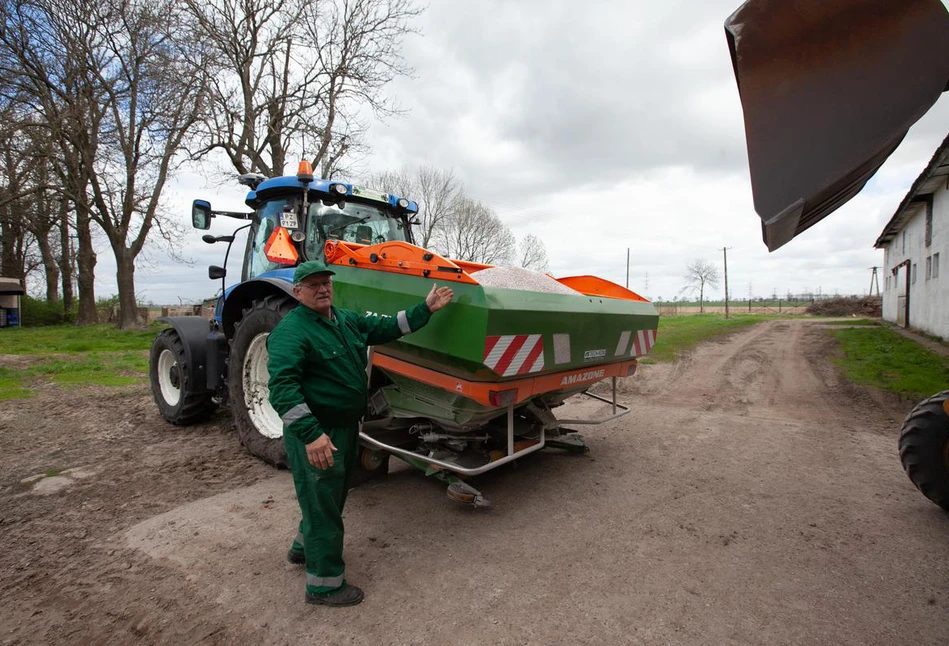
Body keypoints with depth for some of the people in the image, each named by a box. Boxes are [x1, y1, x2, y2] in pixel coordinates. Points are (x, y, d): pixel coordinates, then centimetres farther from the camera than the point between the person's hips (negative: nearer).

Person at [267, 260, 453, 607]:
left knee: (332, 497, 25)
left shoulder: (348, 320, 7)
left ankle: (304, 546, 50)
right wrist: (311, 434, -35)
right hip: (316, 434, -9)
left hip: (346, 426, 9)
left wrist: (425, 309, 10)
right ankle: (325, 584, 23)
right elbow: (282, 387, -28)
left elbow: (386, 327, 15)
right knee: (323, 504, 4)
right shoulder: (291, 330, -20)